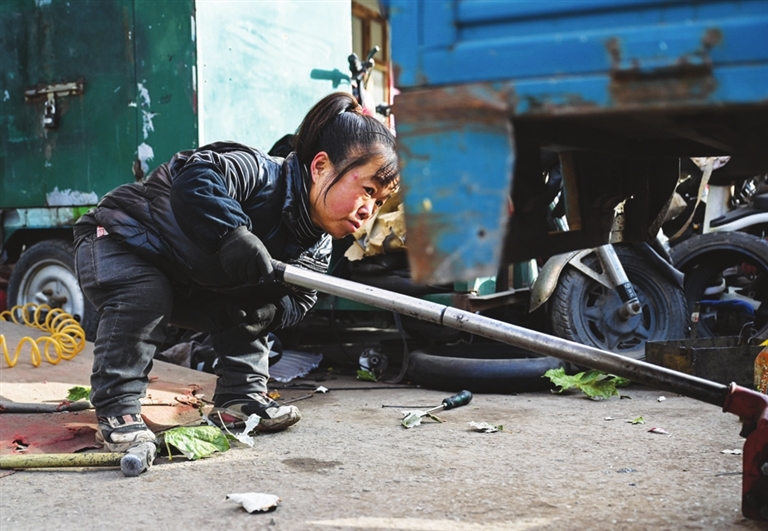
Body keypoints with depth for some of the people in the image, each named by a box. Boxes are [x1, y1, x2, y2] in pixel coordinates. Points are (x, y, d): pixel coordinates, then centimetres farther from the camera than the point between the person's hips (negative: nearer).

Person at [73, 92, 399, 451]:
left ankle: (241, 397, 7)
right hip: (116, 242, -8)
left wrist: (267, 308, -25)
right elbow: (194, 174, -49)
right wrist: (231, 232, -56)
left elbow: (298, 301, -3)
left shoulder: (317, 249, -8)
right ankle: (116, 411, -25)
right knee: (143, 297, -34)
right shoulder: (263, 176, -35)